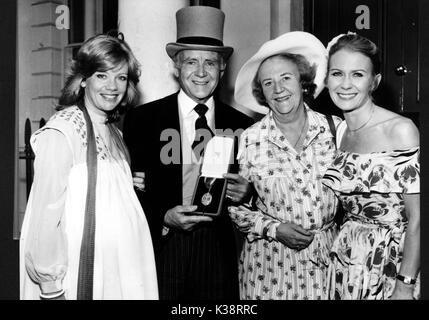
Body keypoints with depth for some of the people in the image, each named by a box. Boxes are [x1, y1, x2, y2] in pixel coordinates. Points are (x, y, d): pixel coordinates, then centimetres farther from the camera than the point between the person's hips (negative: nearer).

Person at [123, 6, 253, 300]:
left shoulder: (241, 125, 4)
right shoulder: (142, 119, -2)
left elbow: (251, 188, 11)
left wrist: (246, 194, -10)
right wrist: (163, 218, -17)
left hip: (219, 251, 2)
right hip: (161, 249, -2)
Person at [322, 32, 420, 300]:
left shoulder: (401, 130, -15)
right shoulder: (337, 130, 3)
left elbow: (417, 219, -16)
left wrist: (405, 286, -18)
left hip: (394, 261, -5)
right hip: (345, 259, 5)